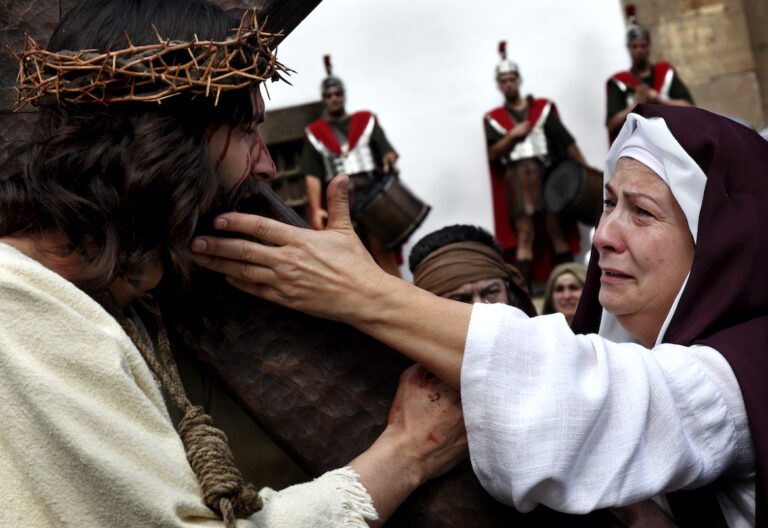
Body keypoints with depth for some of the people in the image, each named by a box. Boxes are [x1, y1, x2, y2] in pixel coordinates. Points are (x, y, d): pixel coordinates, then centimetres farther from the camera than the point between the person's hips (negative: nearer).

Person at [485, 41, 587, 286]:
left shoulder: (543, 108, 11)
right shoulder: (494, 118, 12)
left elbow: (566, 140, 8)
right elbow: (492, 154, 4)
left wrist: (585, 168, 3)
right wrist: (512, 135, -9)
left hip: (546, 173, 0)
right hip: (516, 179, 0)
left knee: (557, 230, -2)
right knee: (524, 235, -6)